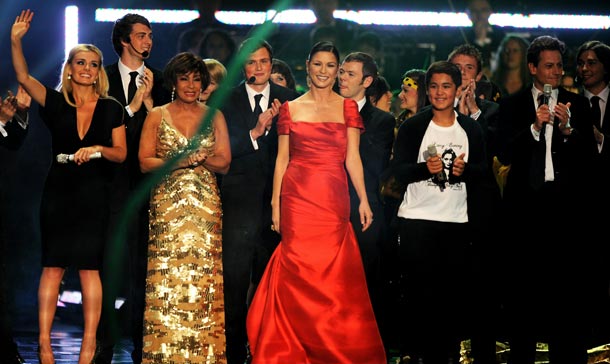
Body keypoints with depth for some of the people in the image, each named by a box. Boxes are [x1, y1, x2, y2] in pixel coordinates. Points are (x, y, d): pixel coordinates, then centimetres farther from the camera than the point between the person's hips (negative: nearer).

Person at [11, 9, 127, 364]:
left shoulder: (111, 108, 5)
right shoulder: (56, 102, 5)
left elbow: (121, 153, 4)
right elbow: (23, 76, -8)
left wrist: (98, 150, -15)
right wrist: (16, 41, -21)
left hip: (94, 197, -1)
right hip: (58, 192, 1)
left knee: (90, 267, -2)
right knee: (53, 266, -1)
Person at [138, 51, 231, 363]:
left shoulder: (214, 117, 11)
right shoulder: (157, 116, 8)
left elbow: (224, 163, 7)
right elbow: (145, 162, 1)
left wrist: (199, 157, -12)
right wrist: (177, 161, -15)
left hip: (206, 206, 1)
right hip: (167, 205, -1)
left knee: (204, 276, -5)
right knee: (168, 276, -7)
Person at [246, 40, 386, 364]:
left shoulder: (347, 107, 9)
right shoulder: (290, 108, 9)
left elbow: (352, 157, 4)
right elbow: (282, 158, 8)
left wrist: (363, 200, -6)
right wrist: (275, 203, 2)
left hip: (334, 200, 0)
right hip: (297, 198, 0)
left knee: (334, 275, -2)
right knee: (299, 271, -3)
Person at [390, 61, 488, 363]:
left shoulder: (471, 129, 9)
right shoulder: (412, 127, 2)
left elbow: (483, 170, 9)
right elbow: (398, 170, -3)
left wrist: (464, 169, -13)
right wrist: (426, 168, -21)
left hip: (457, 221, 2)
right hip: (417, 220, -2)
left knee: (453, 290, -1)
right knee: (419, 291, -3)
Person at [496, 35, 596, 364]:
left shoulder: (577, 104, 10)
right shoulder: (512, 105, 8)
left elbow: (590, 156, 3)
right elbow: (505, 155, -2)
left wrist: (568, 130, -13)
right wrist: (535, 127, -13)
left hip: (566, 204, 0)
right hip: (526, 204, 0)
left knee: (568, 285, -3)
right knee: (523, 285, 3)